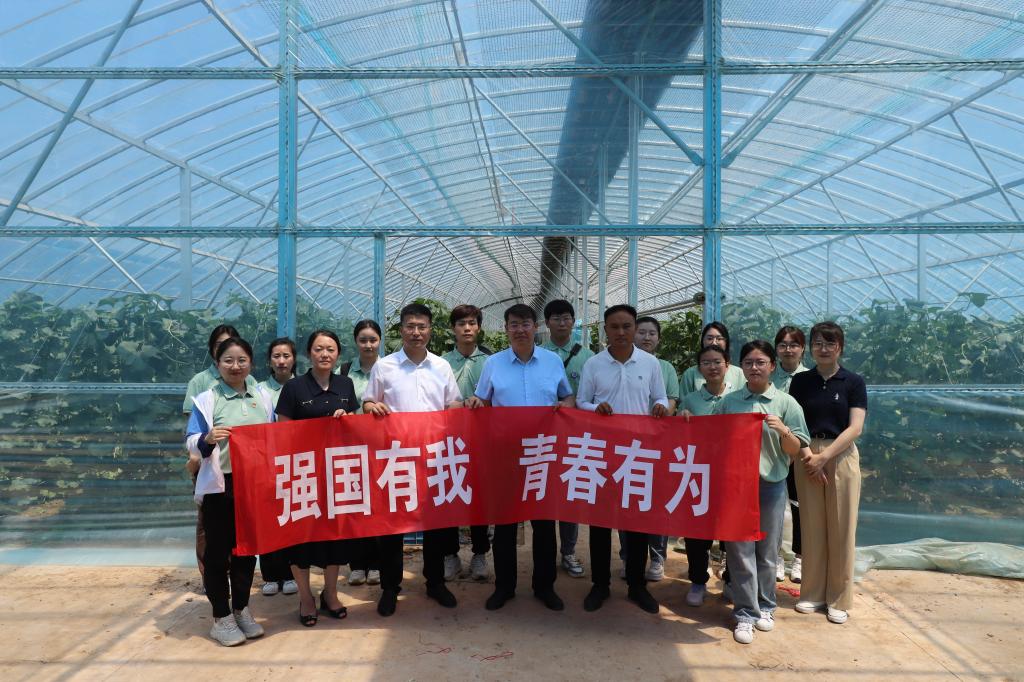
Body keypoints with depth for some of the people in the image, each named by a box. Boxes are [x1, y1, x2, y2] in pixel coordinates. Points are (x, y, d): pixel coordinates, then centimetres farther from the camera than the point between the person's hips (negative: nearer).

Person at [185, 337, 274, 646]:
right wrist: (207, 439, -28)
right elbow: (191, 443, -9)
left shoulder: (263, 398, 8)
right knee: (217, 551, 4)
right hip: (220, 485, -4)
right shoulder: (206, 399, -4)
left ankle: (241, 609, 28)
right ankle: (221, 617, 16)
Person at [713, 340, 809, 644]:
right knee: (740, 550, 3)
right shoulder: (728, 402, 4)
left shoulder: (786, 403, 0)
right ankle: (745, 614, 13)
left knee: (767, 551, 11)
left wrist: (783, 430, -19)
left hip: (771, 485, 0)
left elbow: (795, 450, 0)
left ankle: (765, 607, 29)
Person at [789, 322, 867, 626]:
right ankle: (813, 593, 18)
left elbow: (855, 428, -7)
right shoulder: (800, 381, 6)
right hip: (807, 458, 2)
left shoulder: (854, 382, 1)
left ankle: (839, 599, 14)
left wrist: (824, 456, -15)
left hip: (841, 457, -1)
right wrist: (805, 453, -12)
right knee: (811, 527, 6)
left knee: (841, 529, 3)